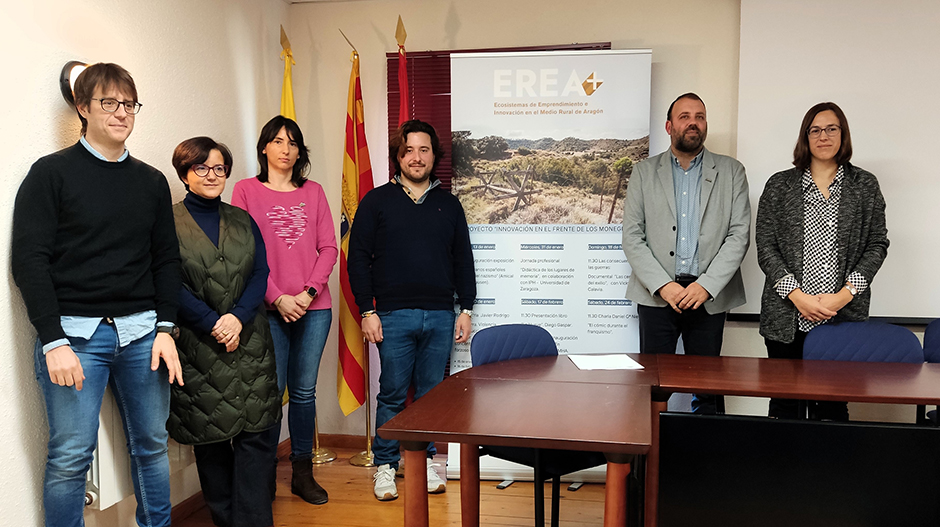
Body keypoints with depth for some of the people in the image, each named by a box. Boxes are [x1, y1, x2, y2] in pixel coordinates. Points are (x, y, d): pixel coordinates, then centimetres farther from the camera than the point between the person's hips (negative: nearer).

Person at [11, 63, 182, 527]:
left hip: (142, 332, 4)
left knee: (152, 444, 10)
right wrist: (53, 342, -12)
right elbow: (29, 260, -5)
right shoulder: (51, 173, 0)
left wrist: (165, 328, 2)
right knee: (71, 454, 0)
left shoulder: (152, 181, 12)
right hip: (75, 332, -4)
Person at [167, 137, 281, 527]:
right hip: (197, 345, -3)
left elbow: (260, 275, 4)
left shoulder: (243, 221, 12)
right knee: (210, 435, 7)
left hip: (249, 340, 3)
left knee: (257, 431, -1)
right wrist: (212, 323, -14)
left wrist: (238, 317, -11)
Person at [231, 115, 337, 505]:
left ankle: (303, 472, 20)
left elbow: (329, 247, 7)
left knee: (304, 391, 9)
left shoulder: (313, 192, 12)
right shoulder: (246, 190, 4)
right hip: (270, 309, -2)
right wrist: (277, 298, -12)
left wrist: (309, 292, -7)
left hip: (314, 307, 3)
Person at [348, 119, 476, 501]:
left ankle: (425, 460, 24)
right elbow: (358, 258, 1)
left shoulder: (449, 204, 13)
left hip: (440, 316, 3)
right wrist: (367, 311, -6)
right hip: (393, 315, -2)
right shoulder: (376, 201, 4)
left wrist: (466, 309, 8)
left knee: (431, 393, 10)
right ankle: (385, 465, 18)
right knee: (392, 394, 4)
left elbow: (463, 260, 15)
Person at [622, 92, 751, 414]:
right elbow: (632, 237, 1)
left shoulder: (731, 172, 8)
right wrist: (663, 285, -11)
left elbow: (739, 234, 1)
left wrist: (706, 286, -11)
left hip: (709, 297, 0)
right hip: (657, 295, 0)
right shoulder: (645, 172, 8)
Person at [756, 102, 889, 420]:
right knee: (783, 403, 6)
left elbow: (877, 244, 6)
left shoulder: (865, 185, 9)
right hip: (787, 317, 0)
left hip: (844, 316, 0)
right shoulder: (779, 185, 6)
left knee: (833, 405, 2)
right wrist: (797, 296, -10)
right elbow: (765, 246, 1)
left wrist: (844, 295, -8)